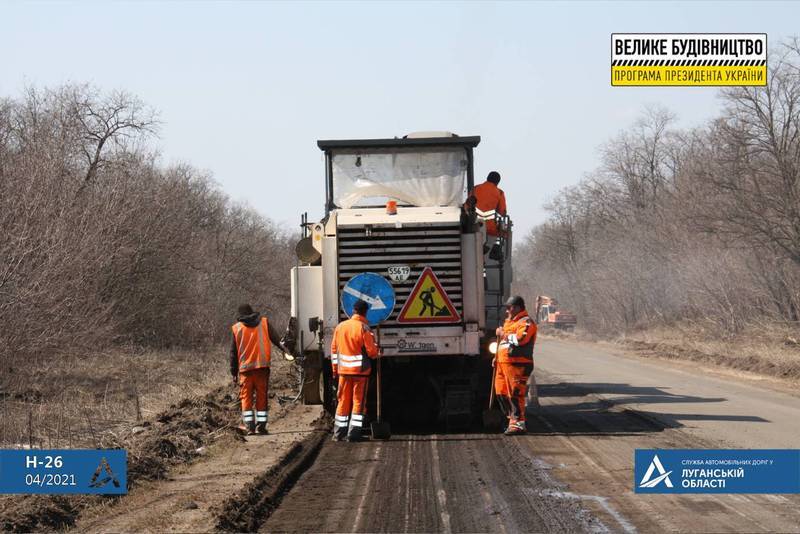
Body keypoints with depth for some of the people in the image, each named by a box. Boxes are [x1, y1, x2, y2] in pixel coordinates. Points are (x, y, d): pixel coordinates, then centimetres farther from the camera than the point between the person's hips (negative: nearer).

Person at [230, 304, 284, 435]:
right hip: (262, 366, 0)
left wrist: (233, 372, 12)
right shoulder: (264, 323, 5)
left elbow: (234, 352, 7)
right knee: (262, 396, 6)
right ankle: (261, 426, 3)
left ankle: (249, 425, -1)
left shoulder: (237, 328, 4)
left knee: (246, 397, 7)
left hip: (245, 368, 0)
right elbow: (277, 339, 0)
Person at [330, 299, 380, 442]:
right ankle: (354, 433, -2)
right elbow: (371, 351, -11)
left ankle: (339, 433, 13)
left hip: (344, 370, 4)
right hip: (361, 371, -4)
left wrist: (335, 370, 17)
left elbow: (334, 350, 9)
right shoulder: (364, 328, -11)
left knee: (343, 401, 11)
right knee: (359, 401, 1)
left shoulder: (340, 326, 5)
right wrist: (376, 349, 13)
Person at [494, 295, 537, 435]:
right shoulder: (509, 322, 24)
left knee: (515, 393, -11)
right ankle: (512, 419, 21)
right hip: (503, 363, 10)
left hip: (517, 364, -10)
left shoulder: (526, 322, -8)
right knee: (501, 392, 11)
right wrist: (497, 357, 24)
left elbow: (520, 339, -25)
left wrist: (504, 335, -12)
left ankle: (518, 423, -9)